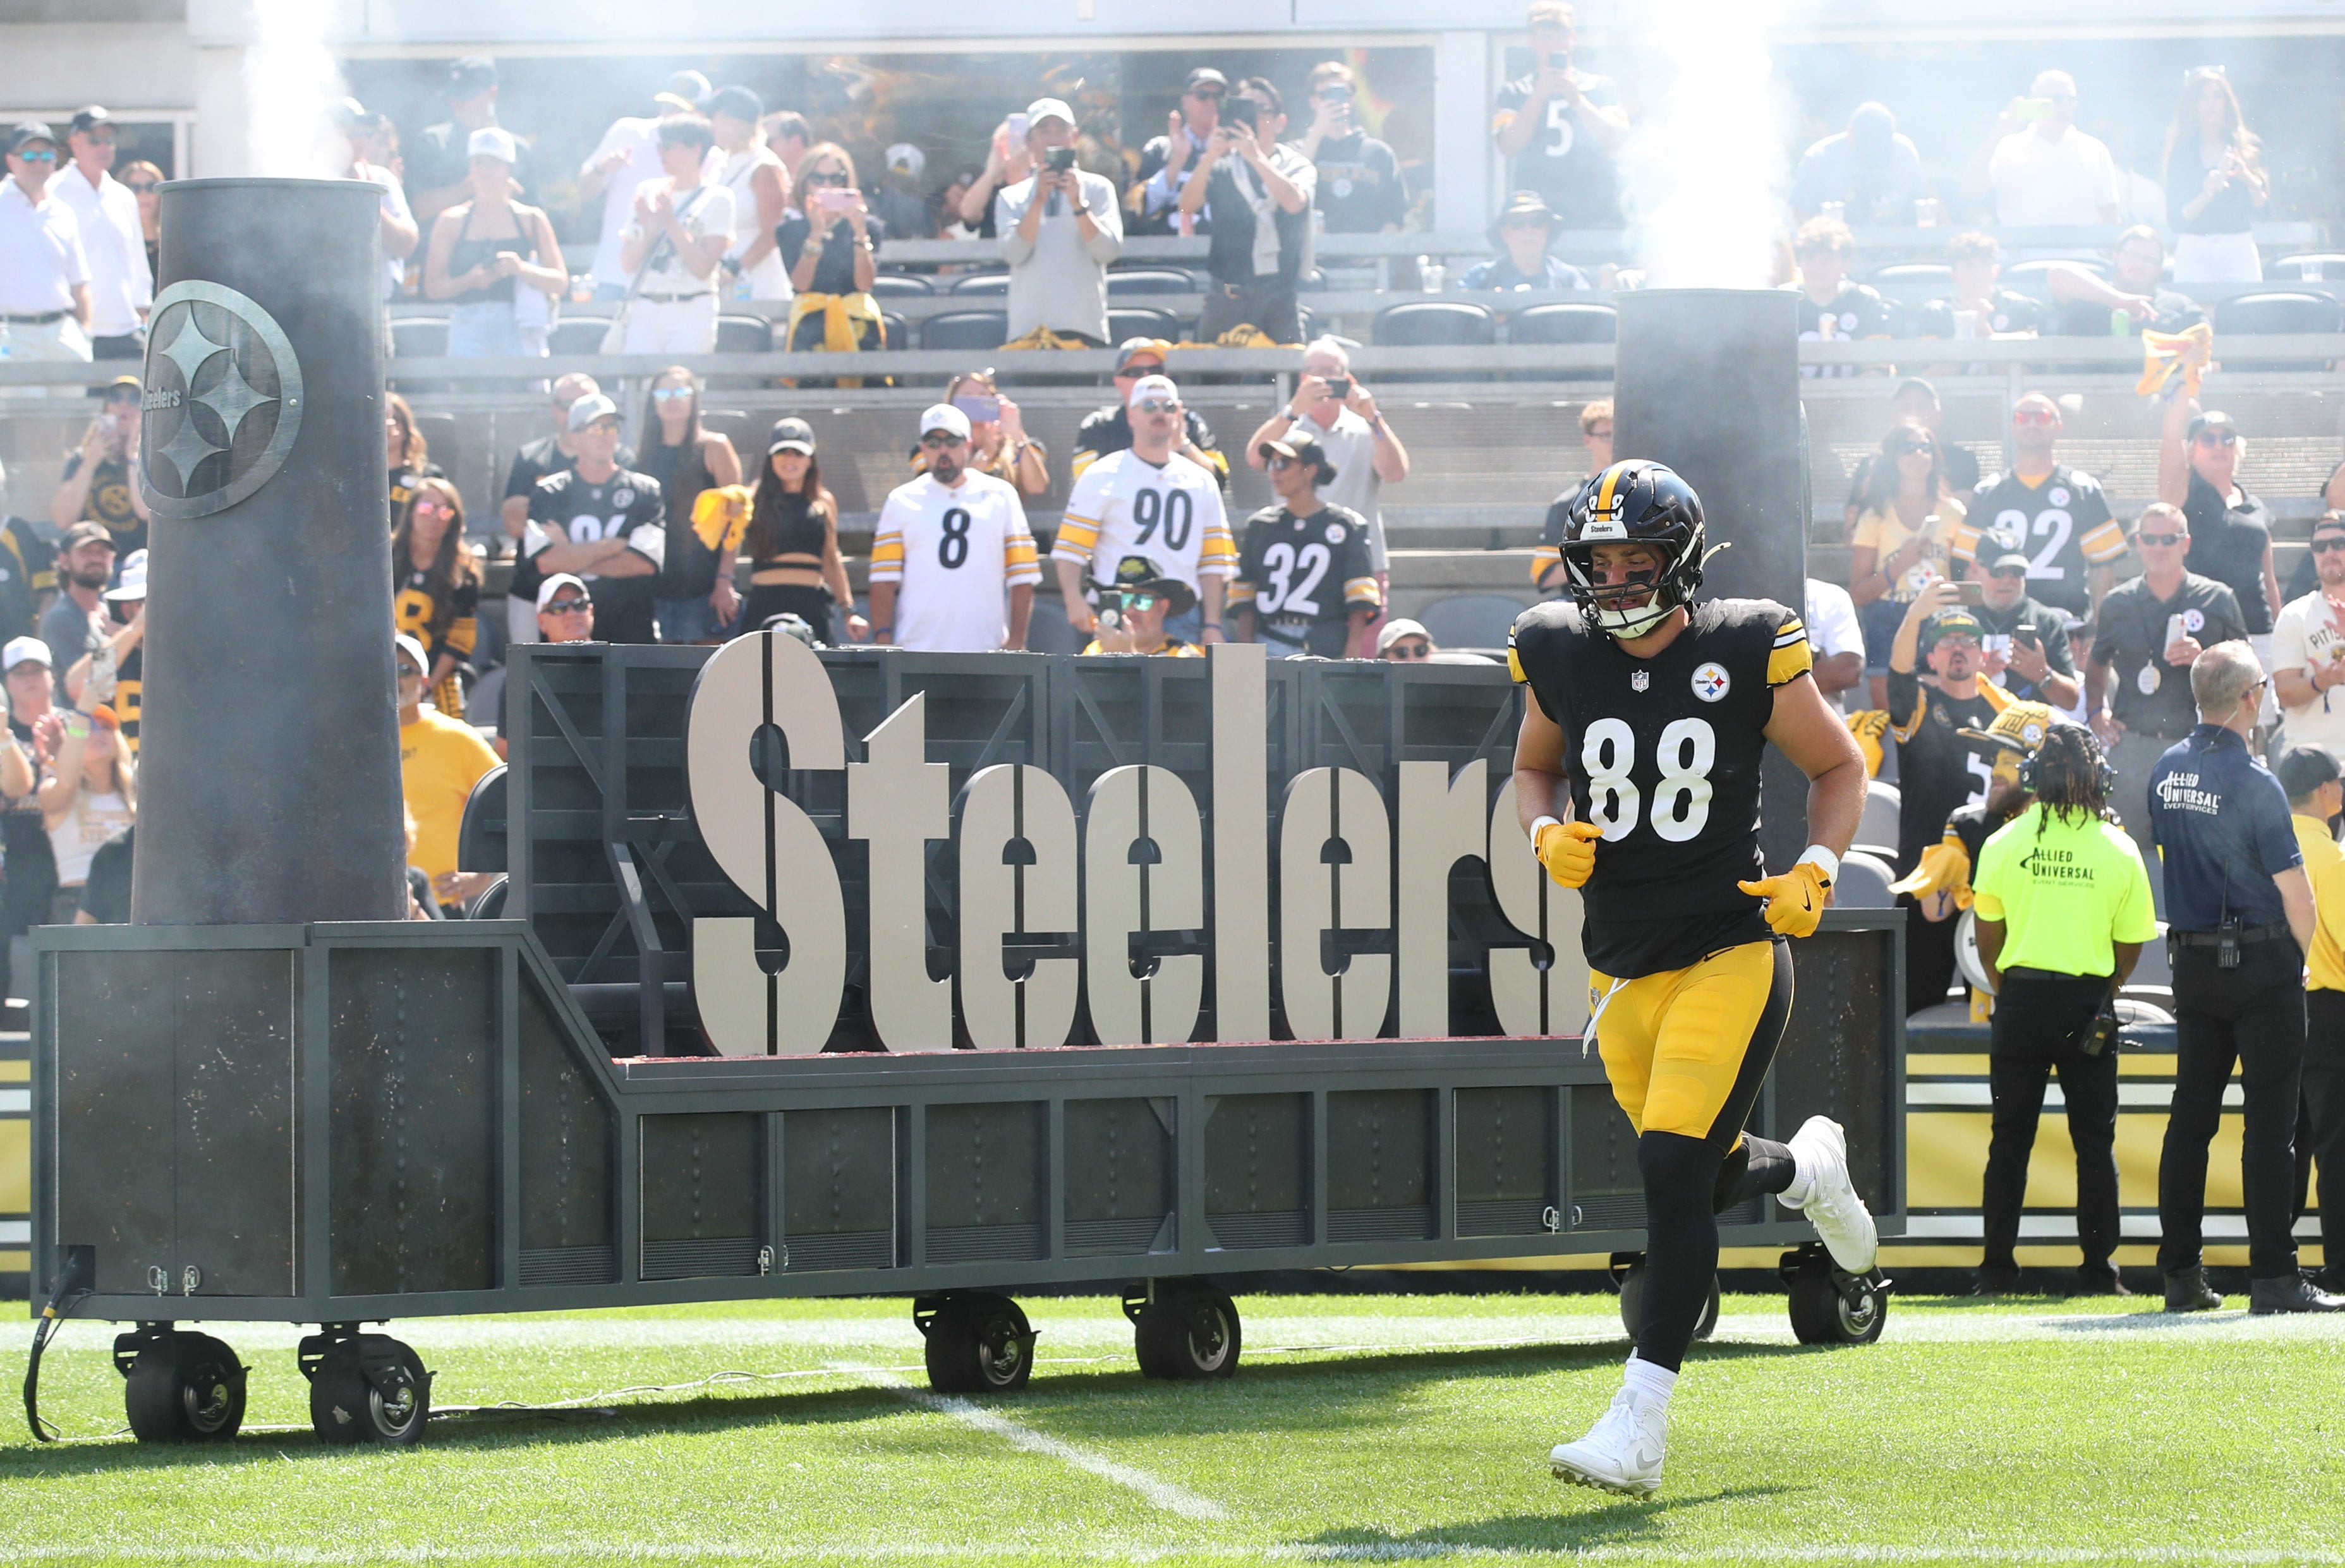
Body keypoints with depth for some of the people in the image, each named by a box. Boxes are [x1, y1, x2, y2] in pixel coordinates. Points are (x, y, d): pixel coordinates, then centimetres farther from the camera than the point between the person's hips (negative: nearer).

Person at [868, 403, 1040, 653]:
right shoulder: (902, 501, 11)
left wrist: (1016, 640, 0)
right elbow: (884, 578, 5)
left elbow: (1021, 577, 9)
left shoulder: (1001, 496, 12)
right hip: (917, 649, 0)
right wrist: (883, 639, -6)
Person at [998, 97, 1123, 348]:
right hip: (1029, 327, 1)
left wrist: (1078, 204, -12)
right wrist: (1039, 201, -10)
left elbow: (1109, 251, -1)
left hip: (1084, 327, -1)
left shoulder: (1098, 188, 12)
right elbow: (1013, 254, -2)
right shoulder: (1011, 197, 14)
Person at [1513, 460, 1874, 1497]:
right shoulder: (1562, 656, 2)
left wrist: (1813, 874, -11)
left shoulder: (1745, 654, -8)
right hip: (1621, 970, 5)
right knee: (1701, 1180, 14)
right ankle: (1804, 1168, 52)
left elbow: (1838, 766, 5)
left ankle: (1641, 1423, -16)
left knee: (1673, 1169, -18)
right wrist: (1547, 836, -2)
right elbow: (1536, 767, 20)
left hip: (1729, 954, -5)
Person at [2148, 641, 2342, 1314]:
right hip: (2261, 959, -7)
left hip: (2191, 961, 7)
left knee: (2191, 1115, 10)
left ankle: (2181, 1275, 11)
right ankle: (2274, 1277, -7)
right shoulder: (2252, 780, -16)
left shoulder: (2166, 771, 5)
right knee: (2270, 1120, -5)